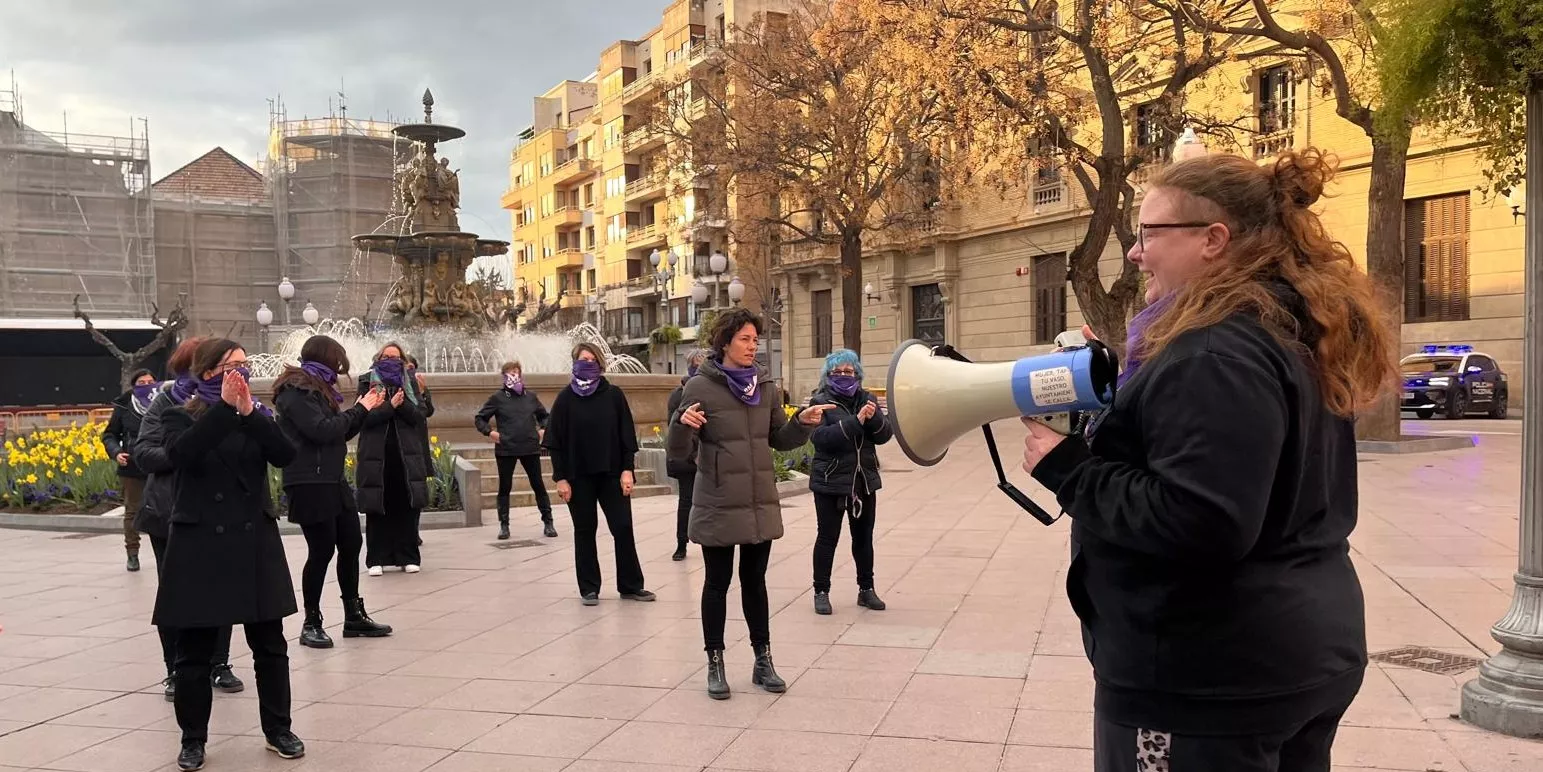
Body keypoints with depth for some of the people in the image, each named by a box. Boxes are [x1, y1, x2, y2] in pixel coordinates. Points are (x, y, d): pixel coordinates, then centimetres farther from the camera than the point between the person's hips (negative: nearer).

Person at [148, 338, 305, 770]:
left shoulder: (258, 415, 7)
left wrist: (248, 413, -20)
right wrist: (225, 407, -25)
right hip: (200, 546, -2)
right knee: (194, 650, 6)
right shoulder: (180, 418, -1)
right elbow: (181, 453, -23)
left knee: (270, 645, 8)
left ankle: (278, 730, 21)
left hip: (255, 543, 2)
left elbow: (285, 455, -11)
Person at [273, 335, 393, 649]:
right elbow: (322, 430, -21)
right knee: (322, 551, -5)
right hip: (309, 485, -10)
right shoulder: (296, 391, -12)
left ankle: (354, 615, 19)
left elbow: (341, 432, 20)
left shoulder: (316, 389, 17)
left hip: (333, 481, 10)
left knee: (351, 544, 10)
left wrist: (365, 408, 11)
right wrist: (358, 409, -9)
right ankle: (311, 624, 7)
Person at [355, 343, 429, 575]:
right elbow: (365, 417, -8)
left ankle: (408, 557, 10)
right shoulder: (367, 383, 5)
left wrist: (402, 402, -15)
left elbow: (419, 417, 1)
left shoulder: (410, 383, 11)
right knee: (377, 508, 1)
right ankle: (376, 559, 8)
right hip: (376, 455, -2)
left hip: (407, 454, 2)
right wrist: (390, 405, -17)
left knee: (407, 508, 2)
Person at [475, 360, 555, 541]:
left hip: (530, 448, 2)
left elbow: (544, 415, 21)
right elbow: (480, 418, 3)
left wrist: (543, 429, 4)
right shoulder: (498, 397, -2)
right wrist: (490, 432, -11)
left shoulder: (530, 396, 6)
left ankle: (548, 522, 13)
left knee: (538, 485, 6)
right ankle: (504, 525, 15)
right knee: (505, 487, 6)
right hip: (506, 450, -2)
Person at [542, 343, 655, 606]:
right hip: (579, 476, 0)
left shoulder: (614, 394, 1)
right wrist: (561, 478, -7)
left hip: (611, 473, 1)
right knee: (585, 531, 7)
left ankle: (630, 585, 11)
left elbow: (627, 435, 0)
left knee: (623, 528, 1)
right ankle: (589, 588, 15)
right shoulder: (565, 398, 0)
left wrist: (627, 469, -7)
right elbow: (555, 442, -1)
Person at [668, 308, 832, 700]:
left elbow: (780, 439, 14)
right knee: (718, 582, 7)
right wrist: (682, 424, -30)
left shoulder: (765, 386, 5)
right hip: (718, 505, -4)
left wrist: (803, 423, -5)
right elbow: (678, 451, -10)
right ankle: (715, 664, 20)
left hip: (761, 503, 4)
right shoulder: (700, 387, -10)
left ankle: (763, 661, 24)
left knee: (754, 580, 14)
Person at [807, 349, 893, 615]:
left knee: (864, 537, 13)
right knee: (828, 537, 2)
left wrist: (874, 418, -19)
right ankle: (821, 592, 12)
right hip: (830, 481, -4)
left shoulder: (867, 399, 7)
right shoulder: (821, 402, -6)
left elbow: (885, 435, 1)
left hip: (864, 481, 4)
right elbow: (821, 438, -21)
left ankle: (866, 589, 25)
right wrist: (855, 421, -28)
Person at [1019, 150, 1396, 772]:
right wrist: (1121, 392, 9)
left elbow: (1198, 523, -29)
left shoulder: (1216, 353, -22)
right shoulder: (1297, 336, 9)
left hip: (1206, 677, -10)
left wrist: (1070, 471, -19)